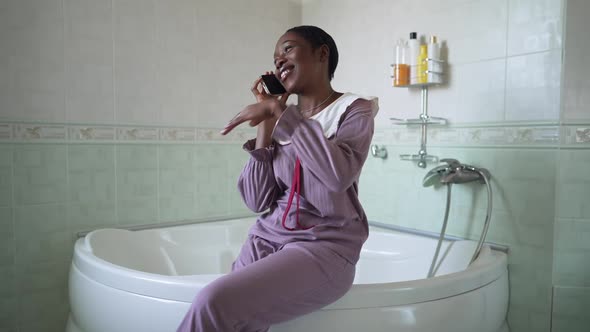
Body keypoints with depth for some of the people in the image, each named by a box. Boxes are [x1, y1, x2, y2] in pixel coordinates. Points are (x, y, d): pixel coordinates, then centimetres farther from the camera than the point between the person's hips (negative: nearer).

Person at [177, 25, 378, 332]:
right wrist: (265, 122, 0)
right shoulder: (282, 122, 11)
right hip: (267, 238, 4)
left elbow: (339, 174, -22)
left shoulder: (355, 110, 0)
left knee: (214, 304, -25)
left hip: (325, 247, -4)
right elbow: (257, 201, 2)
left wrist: (277, 110, -18)